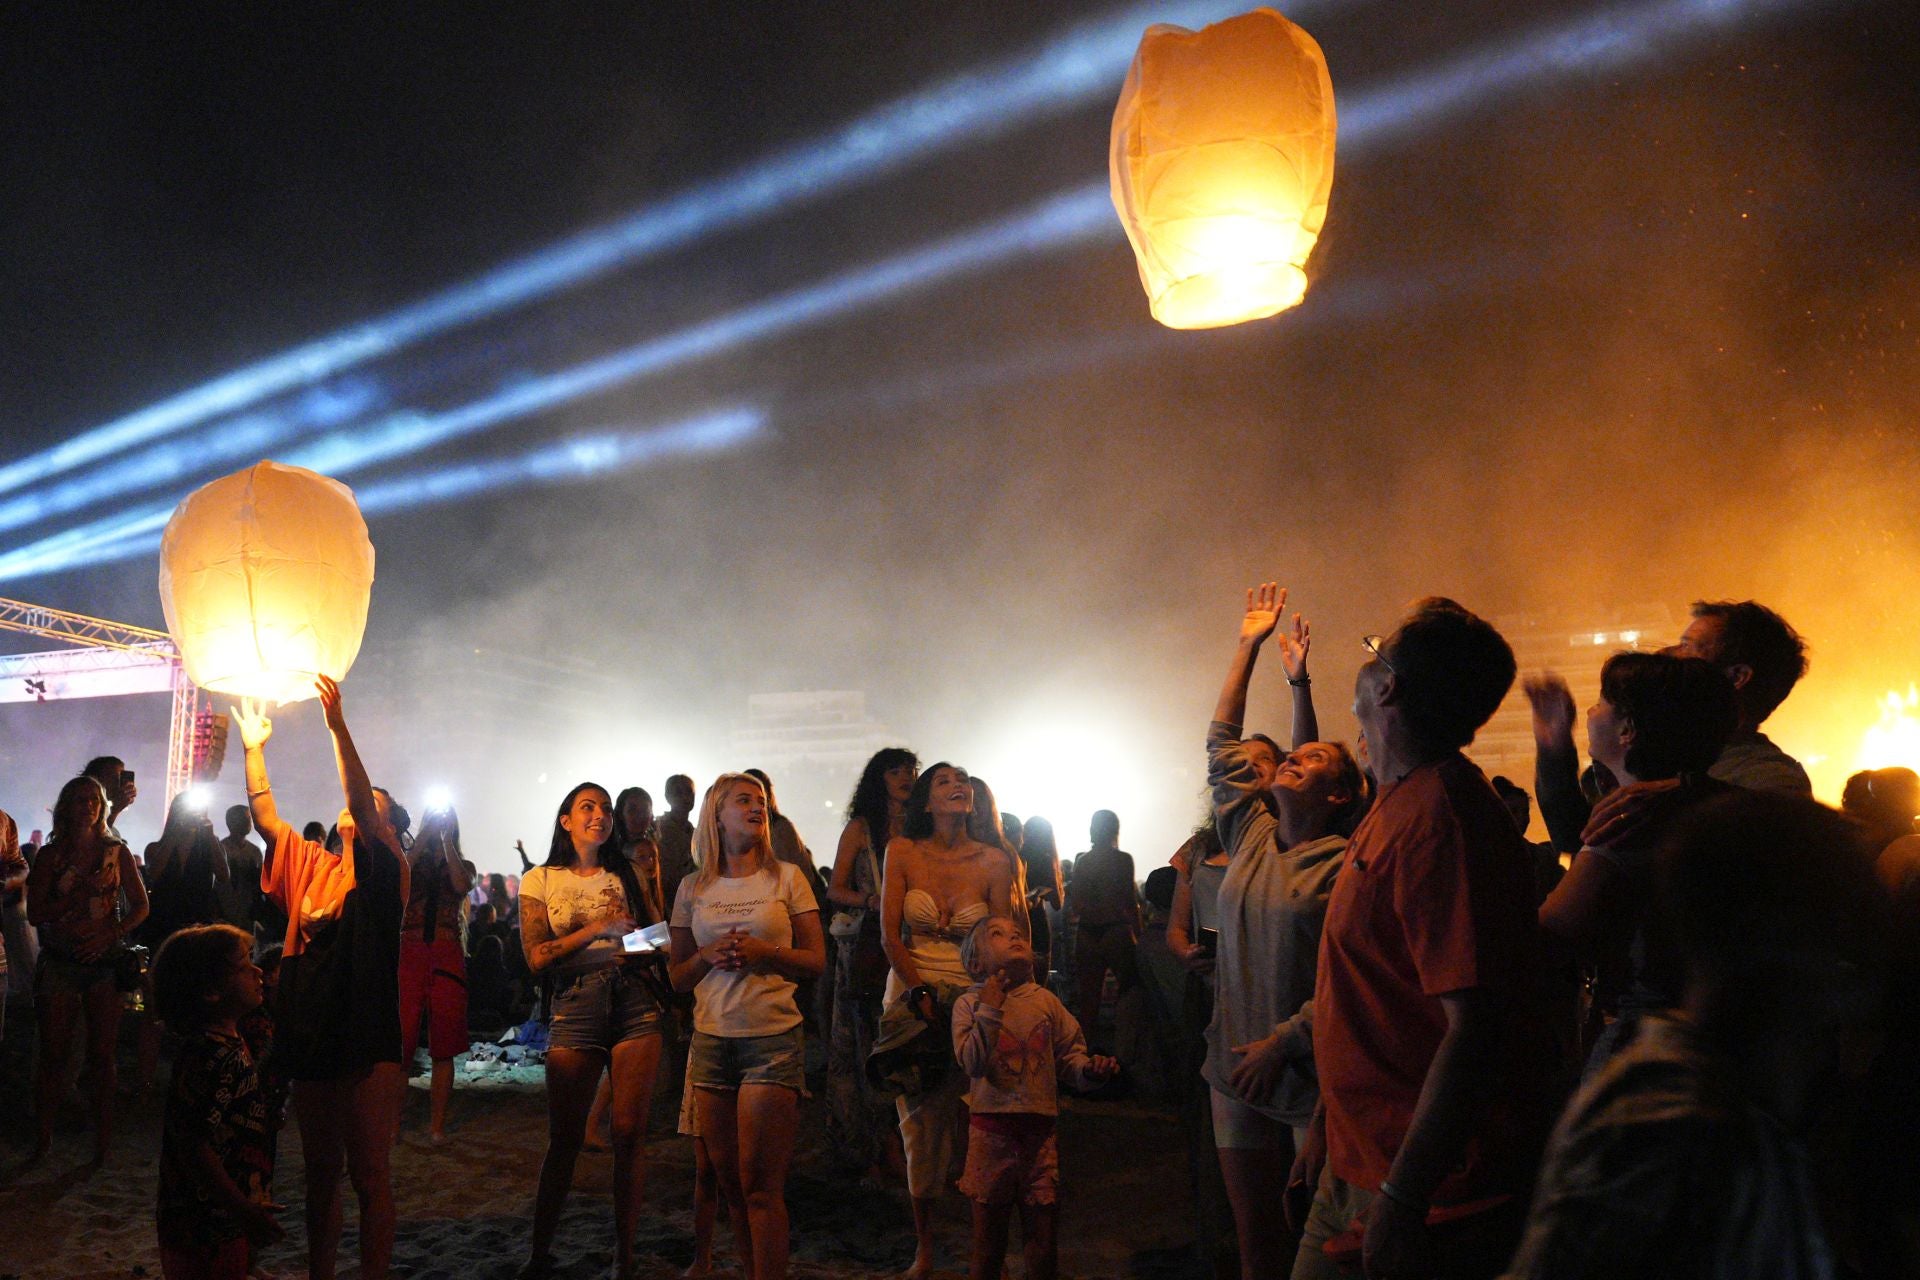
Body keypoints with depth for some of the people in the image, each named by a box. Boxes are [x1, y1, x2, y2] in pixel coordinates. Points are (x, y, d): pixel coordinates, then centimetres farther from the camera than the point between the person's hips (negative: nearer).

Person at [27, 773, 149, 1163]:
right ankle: (43, 1137, 13)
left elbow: (140, 906, 5)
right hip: (60, 961, 0)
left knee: (102, 1054, 2)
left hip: (105, 958, 0)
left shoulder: (116, 852, 5)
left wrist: (109, 935, -10)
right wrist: (80, 892, -13)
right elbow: (35, 914, -2)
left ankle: (103, 1140, 8)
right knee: (53, 1053, 2)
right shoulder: (50, 855, 4)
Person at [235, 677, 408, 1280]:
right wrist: (254, 749, 5)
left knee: (370, 1175, 1)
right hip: (310, 1037, 6)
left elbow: (364, 808, -20)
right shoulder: (309, 863, 13)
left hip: (368, 1041, -6)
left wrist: (338, 726, -25)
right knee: (320, 1175, 18)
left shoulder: (384, 868, -5)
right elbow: (265, 817, 11)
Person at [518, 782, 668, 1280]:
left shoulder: (626, 875, 14)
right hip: (575, 1007, -1)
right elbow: (536, 957, -2)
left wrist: (645, 953, -9)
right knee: (564, 1139, 1)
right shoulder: (540, 880, 7)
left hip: (635, 1001, 2)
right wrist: (596, 930, -11)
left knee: (630, 1133, -1)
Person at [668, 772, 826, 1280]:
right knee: (729, 1182, 8)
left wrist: (764, 952, -14)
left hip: (773, 1037, -3)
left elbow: (816, 961, 2)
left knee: (760, 1185, -6)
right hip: (711, 1040, 3)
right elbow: (678, 976, 13)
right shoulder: (693, 888, 9)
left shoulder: (787, 877, 3)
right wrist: (710, 956, -8)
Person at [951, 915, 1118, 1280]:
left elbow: (1068, 1054, 7)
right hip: (991, 1128, -2)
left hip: (1039, 1128, 2)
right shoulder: (970, 1003, -3)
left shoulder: (1046, 1001, 5)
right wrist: (989, 1010, -18)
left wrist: (1089, 1070, -13)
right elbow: (972, 1062, -14)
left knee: (1043, 1243, 9)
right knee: (988, 1240, 10)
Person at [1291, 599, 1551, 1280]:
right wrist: (1325, 1127, 19)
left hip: (1426, 1183, -9)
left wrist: (1400, 1201, -26)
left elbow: (1476, 1029, -28)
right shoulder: (1396, 805, 8)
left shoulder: (1439, 820, -24)